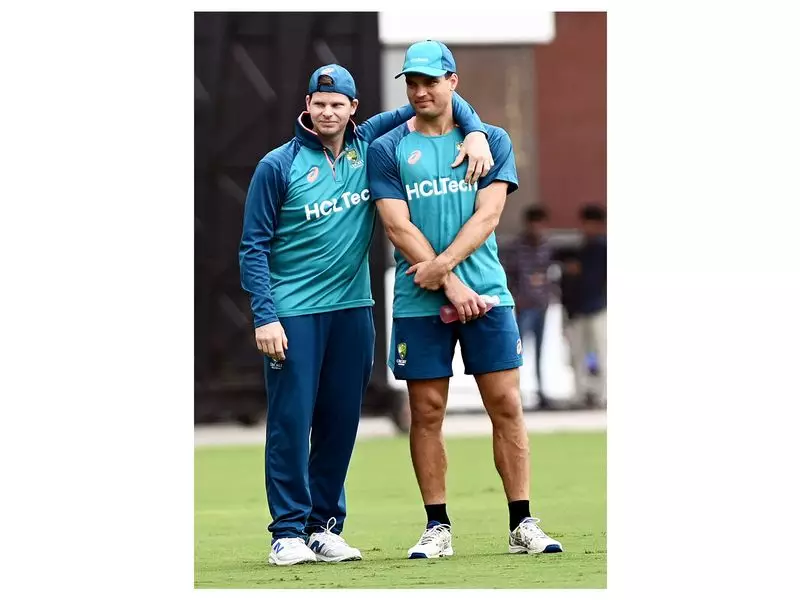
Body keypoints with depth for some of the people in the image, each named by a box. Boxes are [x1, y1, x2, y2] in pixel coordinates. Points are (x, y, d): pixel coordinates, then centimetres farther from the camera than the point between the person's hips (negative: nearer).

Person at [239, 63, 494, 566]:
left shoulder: (369, 146, 7)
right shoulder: (279, 166, -4)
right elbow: (255, 246, -3)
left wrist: (476, 131, -6)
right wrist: (265, 316, -12)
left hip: (352, 309, 4)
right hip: (294, 312, -4)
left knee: (341, 423, 6)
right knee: (291, 422, -5)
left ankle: (324, 526, 14)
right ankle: (288, 532, -1)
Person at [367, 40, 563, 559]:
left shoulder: (491, 141, 8)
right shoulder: (387, 151, 5)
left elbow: (488, 214, -2)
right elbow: (398, 227, -4)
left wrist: (443, 264, -16)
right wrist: (452, 285, -13)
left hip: (486, 294, 1)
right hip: (419, 302, -1)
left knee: (506, 405, -3)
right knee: (427, 412, 1)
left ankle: (522, 524, 1)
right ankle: (438, 527, 7)